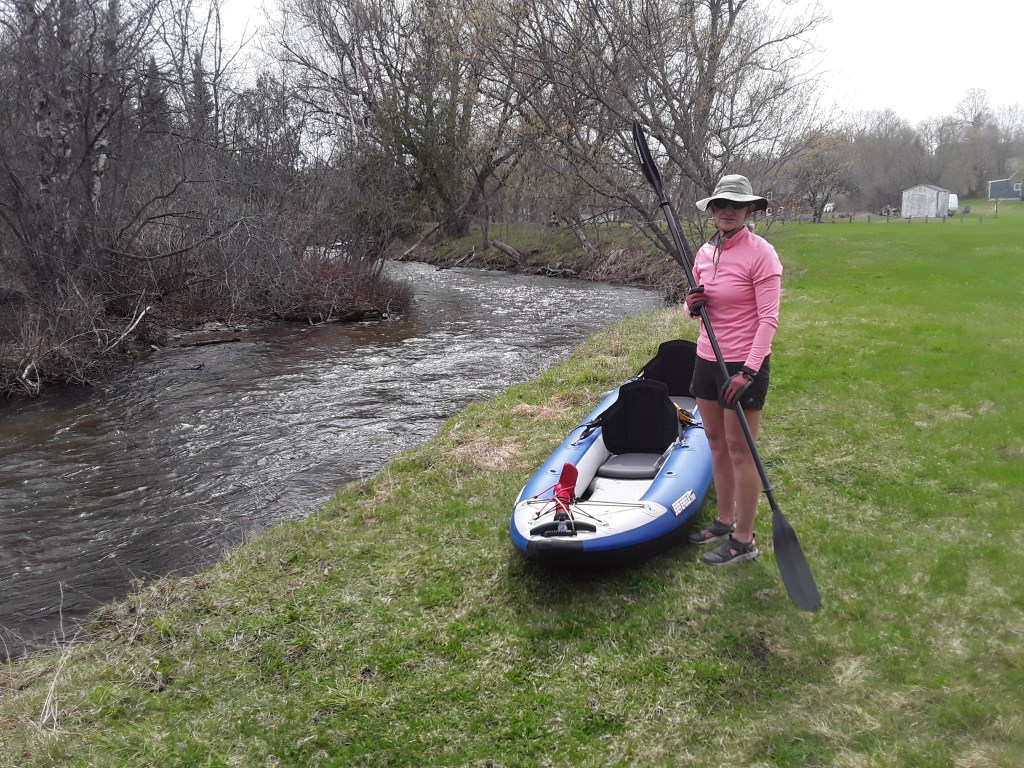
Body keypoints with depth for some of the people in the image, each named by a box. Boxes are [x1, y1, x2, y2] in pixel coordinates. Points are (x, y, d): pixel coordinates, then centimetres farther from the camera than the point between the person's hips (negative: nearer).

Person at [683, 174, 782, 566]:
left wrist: (747, 372, -25)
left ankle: (743, 540, 11)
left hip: (744, 364, -7)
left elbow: (768, 319, -17)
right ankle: (725, 521, 31)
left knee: (740, 450, 0)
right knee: (716, 443, 15)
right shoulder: (705, 253, 8)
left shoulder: (760, 253, -13)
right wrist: (693, 305, -8)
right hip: (707, 358, 7)